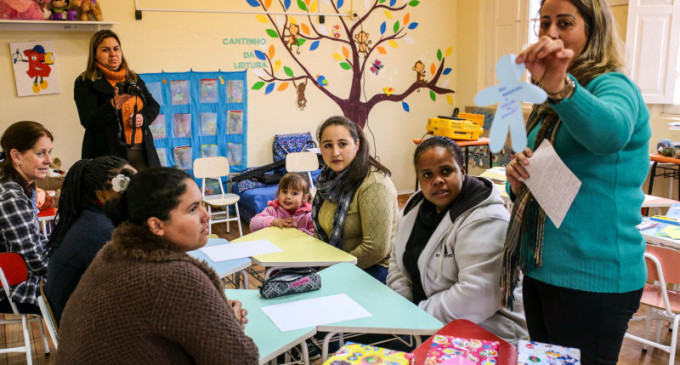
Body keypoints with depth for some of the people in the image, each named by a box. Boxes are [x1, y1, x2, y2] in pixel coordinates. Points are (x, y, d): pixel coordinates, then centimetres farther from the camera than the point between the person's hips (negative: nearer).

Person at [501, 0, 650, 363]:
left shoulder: (612, 86, -11)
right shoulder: (548, 104, 12)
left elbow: (610, 132, -37)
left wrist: (559, 86, -53)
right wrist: (518, 181, -5)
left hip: (592, 278, -8)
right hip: (541, 268, 8)